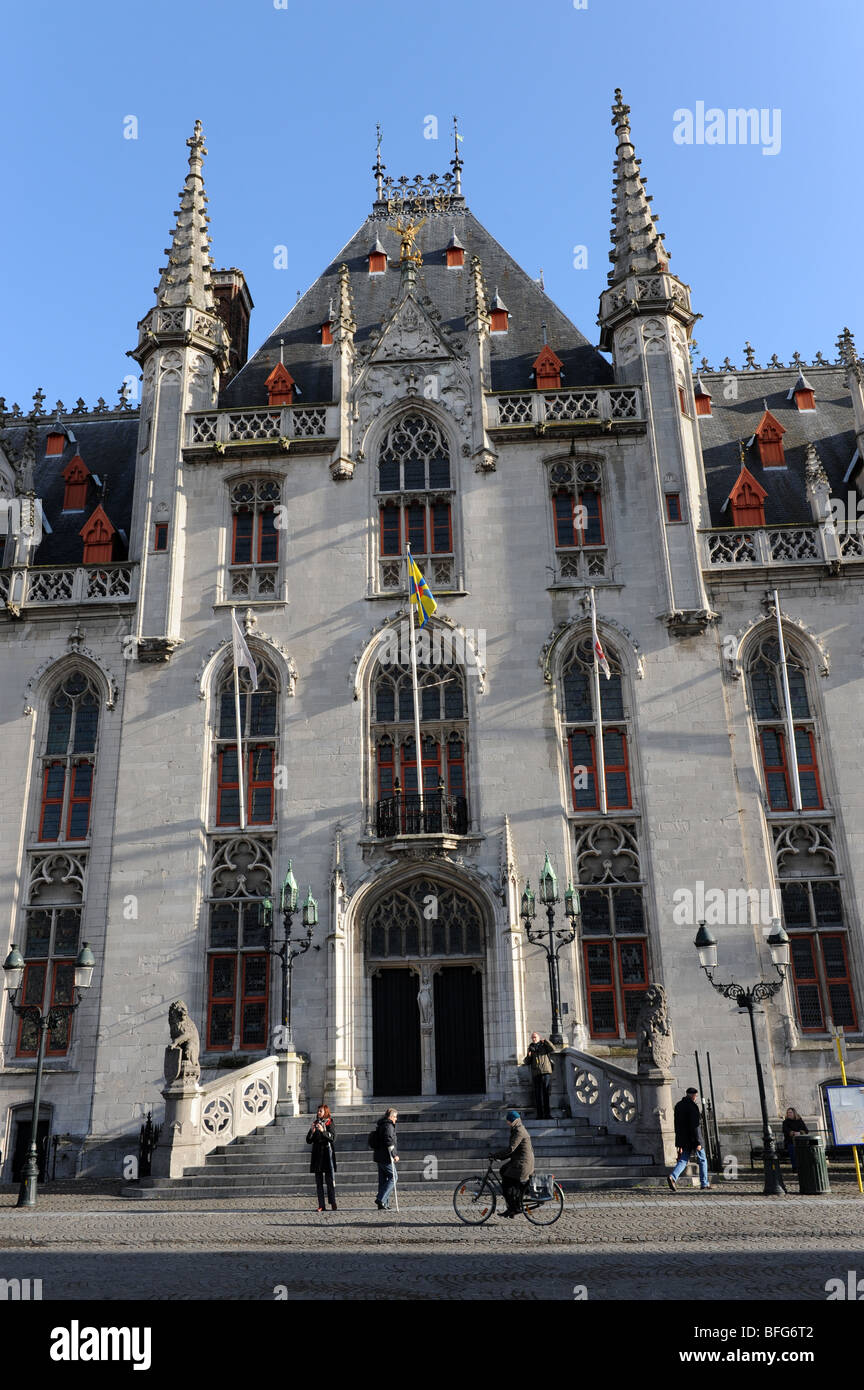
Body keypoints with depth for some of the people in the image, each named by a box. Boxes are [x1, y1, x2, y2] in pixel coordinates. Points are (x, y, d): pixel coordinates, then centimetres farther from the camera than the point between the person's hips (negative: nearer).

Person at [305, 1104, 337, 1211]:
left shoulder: (330, 1124, 2)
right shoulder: (315, 1124, 13)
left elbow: (333, 1137, -13)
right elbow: (308, 1140, 9)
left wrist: (323, 1131, -24)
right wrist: (311, 1131, -10)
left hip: (327, 1153, -4)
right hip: (317, 1154, 4)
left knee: (330, 1180, -6)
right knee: (318, 1181, 2)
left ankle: (333, 1204, 0)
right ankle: (321, 1205, 4)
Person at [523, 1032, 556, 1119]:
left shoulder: (544, 1045, 9)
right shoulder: (531, 1048, 18)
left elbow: (552, 1049, -10)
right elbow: (528, 1062, 20)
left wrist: (545, 1041, -14)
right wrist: (528, 1056, -1)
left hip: (546, 1072, -3)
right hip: (535, 1073, 3)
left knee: (546, 1093, -10)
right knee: (538, 1094, 1)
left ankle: (547, 1114, -9)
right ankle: (540, 1114, 3)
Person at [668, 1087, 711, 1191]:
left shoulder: (678, 1105, 9)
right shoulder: (692, 1106, -16)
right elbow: (695, 1126, -21)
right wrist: (698, 1142, -19)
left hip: (683, 1139, 7)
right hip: (693, 1139, -7)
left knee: (683, 1160, 7)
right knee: (702, 1161, 11)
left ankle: (673, 1177, -15)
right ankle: (704, 1184, 16)